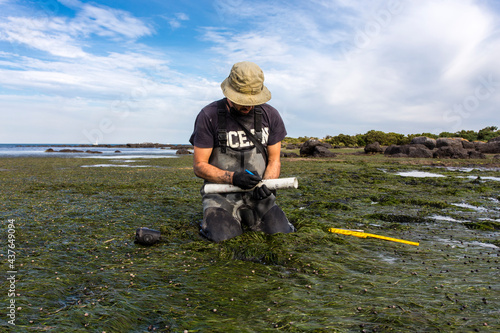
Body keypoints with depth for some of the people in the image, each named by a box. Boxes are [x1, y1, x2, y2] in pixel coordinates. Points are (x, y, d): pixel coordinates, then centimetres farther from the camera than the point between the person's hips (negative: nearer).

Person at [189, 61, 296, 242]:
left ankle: (248, 219, 17)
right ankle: (214, 219, 12)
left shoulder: (270, 115, 3)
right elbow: (199, 166, -7)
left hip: (257, 194, 3)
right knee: (222, 237, -25)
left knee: (282, 234, -15)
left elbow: (274, 160, 7)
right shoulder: (209, 116, -8)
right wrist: (233, 177, -23)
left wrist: (267, 184, -14)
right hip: (221, 193, -2)